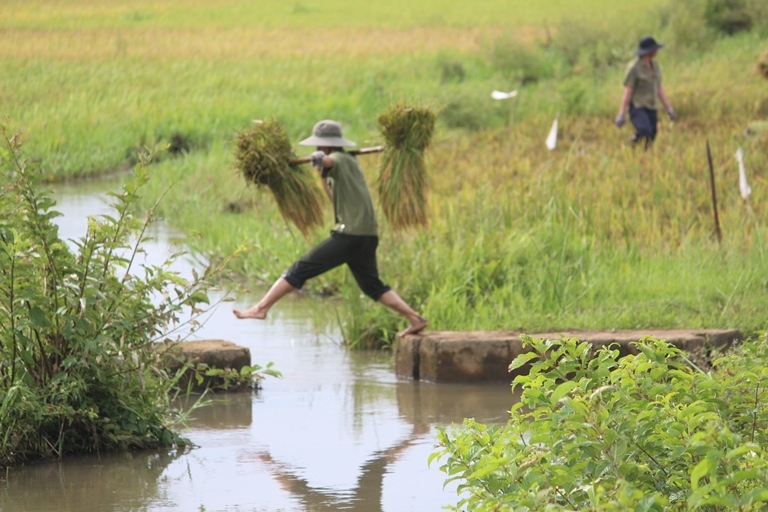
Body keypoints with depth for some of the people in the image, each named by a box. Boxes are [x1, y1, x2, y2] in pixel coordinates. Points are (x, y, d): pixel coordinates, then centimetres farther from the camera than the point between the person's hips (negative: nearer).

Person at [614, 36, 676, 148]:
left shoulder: (654, 66, 10)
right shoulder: (634, 68, -13)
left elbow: (659, 88, 16)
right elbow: (627, 92, -14)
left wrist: (668, 108, 13)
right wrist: (621, 114, -17)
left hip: (651, 109, 7)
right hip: (637, 108, -7)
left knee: (649, 140, -1)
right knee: (645, 133, -32)